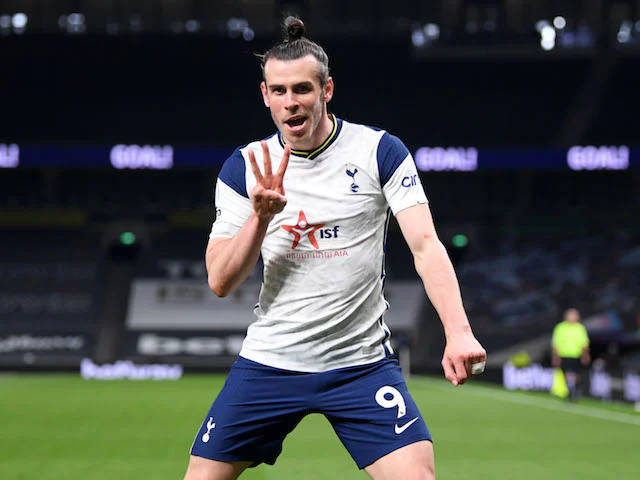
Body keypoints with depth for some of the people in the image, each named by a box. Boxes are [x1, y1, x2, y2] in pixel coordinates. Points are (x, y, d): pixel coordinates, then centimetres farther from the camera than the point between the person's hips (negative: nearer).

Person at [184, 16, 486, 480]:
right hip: (268, 365, 2)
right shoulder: (243, 168, 1)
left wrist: (458, 332, -27)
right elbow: (220, 281, -1)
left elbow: (426, 245, -12)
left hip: (363, 363, -2)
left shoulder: (380, 151, -5)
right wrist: (261, 216, -18)